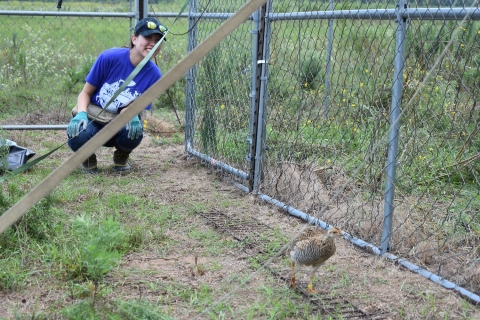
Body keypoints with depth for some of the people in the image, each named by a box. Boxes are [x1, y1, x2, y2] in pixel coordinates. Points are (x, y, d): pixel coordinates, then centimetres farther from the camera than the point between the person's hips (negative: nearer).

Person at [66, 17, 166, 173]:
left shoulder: (154, 74, -10)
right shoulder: (109, 57, -17)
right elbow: (86, 92, -6)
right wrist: (81, 114, -27)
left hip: (120, 125, 2)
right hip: (93, 119, -1)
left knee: (135, 132, -35)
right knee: (78, 137, -35)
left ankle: (121, 156, 5)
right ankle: (88, 157, 6)